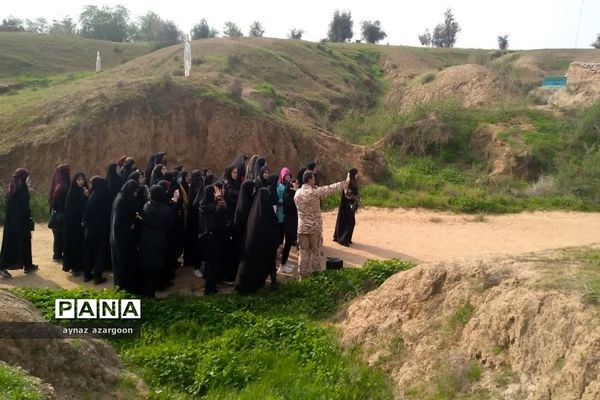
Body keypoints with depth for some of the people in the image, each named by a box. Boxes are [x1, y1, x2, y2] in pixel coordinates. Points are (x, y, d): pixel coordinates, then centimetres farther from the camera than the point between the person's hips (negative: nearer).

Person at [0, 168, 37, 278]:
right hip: (21, 220, -7)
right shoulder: (22, 187, -14)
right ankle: (27, 265, 13)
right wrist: (29, 219, -11)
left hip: (10, 220, 7)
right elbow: (25, 206, -17)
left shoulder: (11, 188, 9)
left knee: (10, 242, 9)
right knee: (24, 242, 4)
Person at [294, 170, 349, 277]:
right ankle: (315, 273, 18)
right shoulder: (315, 192, -16)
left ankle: (302, 275, 15)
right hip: (315, 227, -4)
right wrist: (346, 182, 1)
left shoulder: (297, 193, 0)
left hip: (302, 227, 4)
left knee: (303, 251, 11)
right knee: (315, 251, 10)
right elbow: (332, 188, -11)